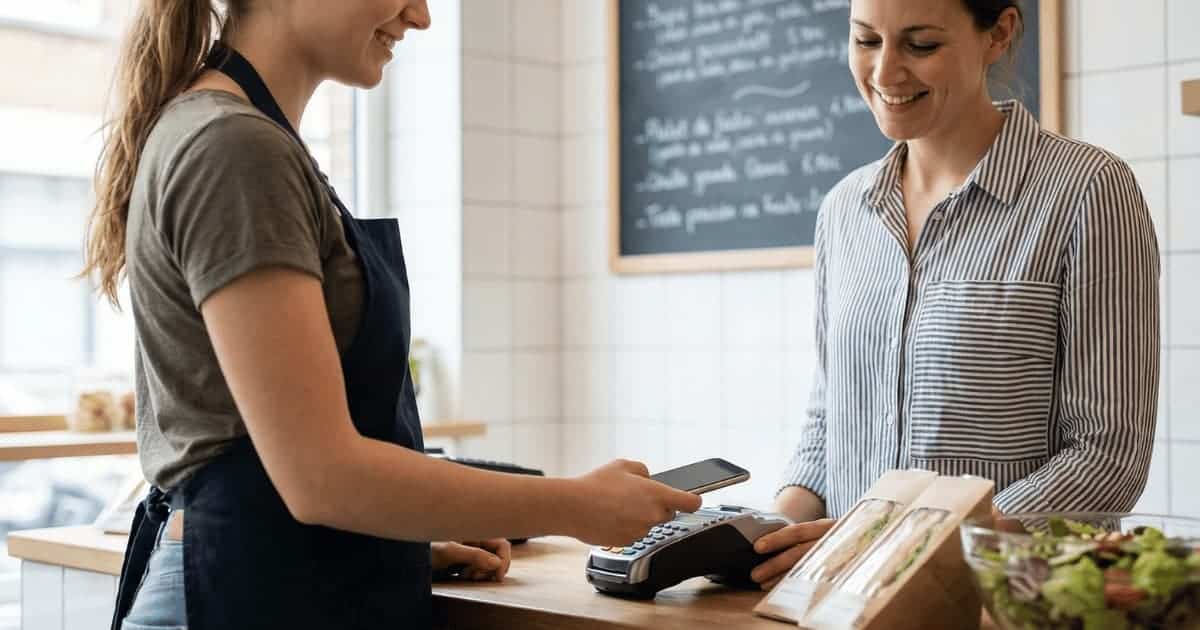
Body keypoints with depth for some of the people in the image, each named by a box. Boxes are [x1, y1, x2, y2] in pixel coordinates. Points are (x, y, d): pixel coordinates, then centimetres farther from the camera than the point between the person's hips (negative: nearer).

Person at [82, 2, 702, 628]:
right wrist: (578, 507, -16)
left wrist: (408, 545, 11)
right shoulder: (236, 150, -19)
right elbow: (319, 472, -24)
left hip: (284, 579, 9)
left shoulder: (258, 144, 10)